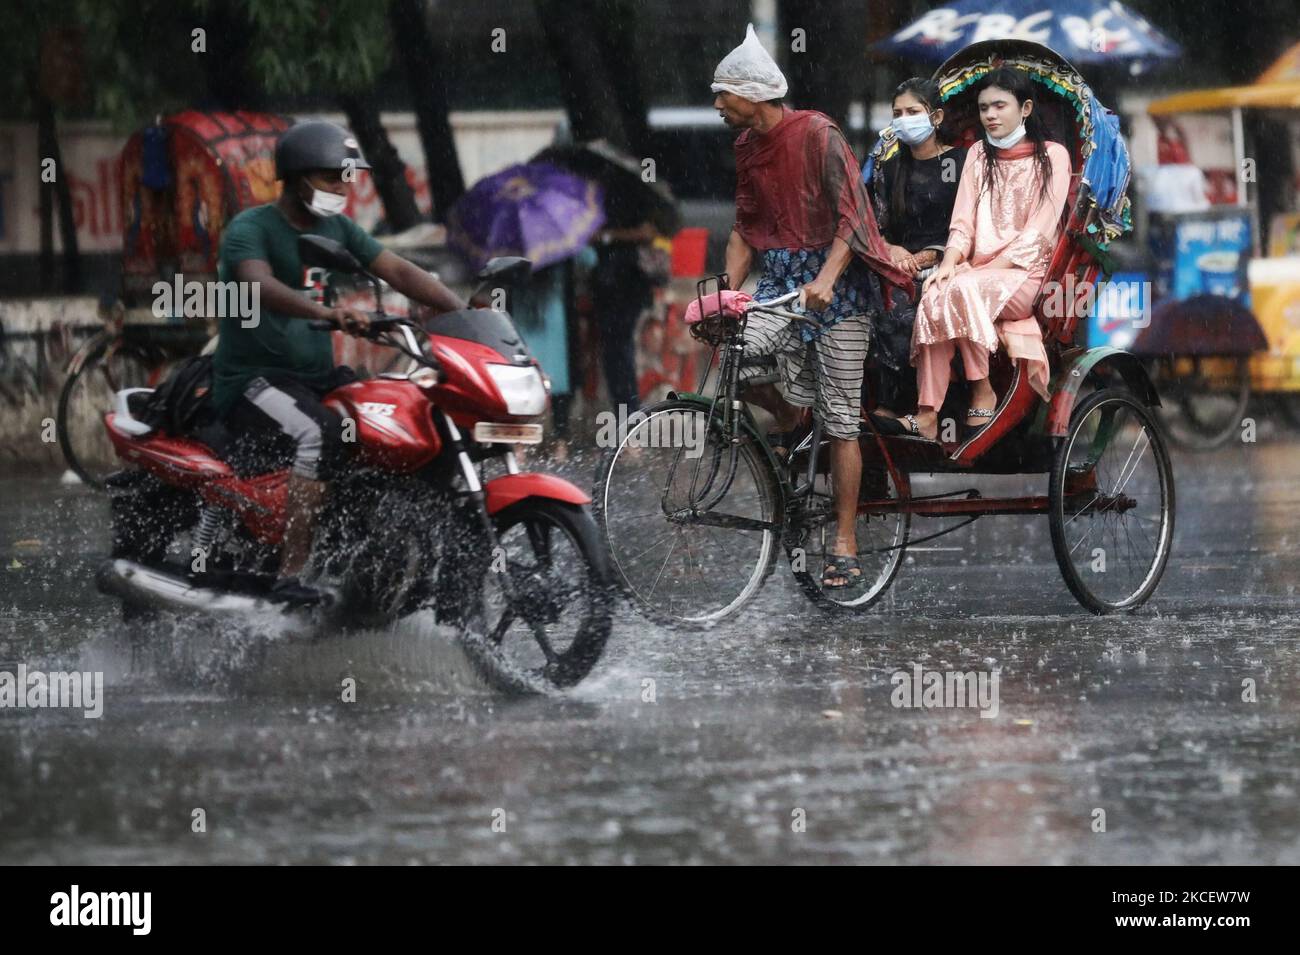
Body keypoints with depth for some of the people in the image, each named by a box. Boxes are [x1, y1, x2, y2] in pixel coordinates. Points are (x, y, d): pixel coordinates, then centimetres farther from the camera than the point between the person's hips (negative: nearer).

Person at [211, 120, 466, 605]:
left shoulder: (337, 228, 12)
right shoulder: (250, 229, -11)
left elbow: (398, 271, 4)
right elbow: (261, 286, -32)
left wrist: (464, 312, -12)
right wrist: (329, 313, -49)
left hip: (317, 375, 8)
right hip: (252, 378, -8)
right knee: (322, 432, -35)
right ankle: (291, 577, -37)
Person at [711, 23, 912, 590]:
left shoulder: (816, 134, -12)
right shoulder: (747, 147, 9)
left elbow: (851, 215, -18)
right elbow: (745, 228, 13)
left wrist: (826, 278, -31)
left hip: (833, 282, -6)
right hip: (779, 282, 6)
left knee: (840, 421, -4)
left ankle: (845, 546, 3)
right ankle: (787, 418, 9)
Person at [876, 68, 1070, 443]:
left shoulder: (1052, 156, 2)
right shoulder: (979, 155, 17)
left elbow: (1038, 232, -7)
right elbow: (962, 222, 7)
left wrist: (988, 269, -17)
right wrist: (949, 262, -13)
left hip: (1026, 273, -4)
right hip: (979, 271, 4)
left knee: (965, 290, -35)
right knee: (934, 297, -30)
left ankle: (982, 394, -23)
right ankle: (926, 416, -36)